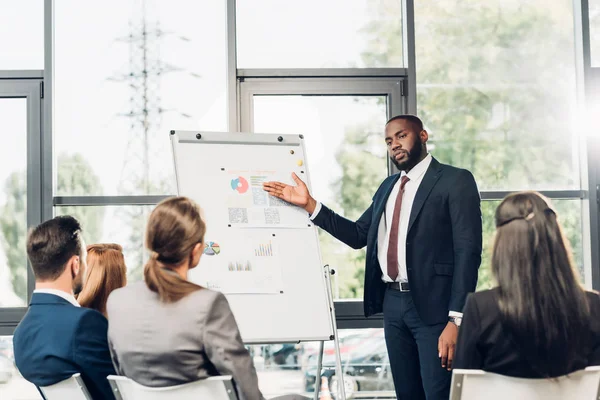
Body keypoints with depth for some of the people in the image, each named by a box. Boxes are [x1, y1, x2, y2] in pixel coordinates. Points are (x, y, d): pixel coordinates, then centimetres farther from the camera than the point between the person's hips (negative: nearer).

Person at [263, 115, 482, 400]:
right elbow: (358, 235, 15)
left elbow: (468, 252, -11)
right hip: (392, 303, 7)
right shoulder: (388, 187, 17)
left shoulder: (455, 181, -5)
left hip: (433, 305, -6)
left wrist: (457, 319, -19)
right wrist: (308, 204, 6)